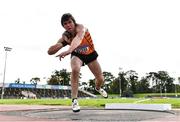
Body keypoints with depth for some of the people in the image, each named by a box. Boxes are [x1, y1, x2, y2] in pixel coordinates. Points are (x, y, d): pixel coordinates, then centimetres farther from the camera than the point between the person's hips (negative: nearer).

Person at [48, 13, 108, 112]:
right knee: (75, 69, -36)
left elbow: (78, 38, -56)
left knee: (100, 79, 5)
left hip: (90, 54, 0)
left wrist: (69, 50, -74)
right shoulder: (64, 37, -22)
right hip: (77, 55, 0)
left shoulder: (80, 27, -31)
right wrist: (64, 43, -40)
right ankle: (74, 100, -25)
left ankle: (98, 88, 46)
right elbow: (50, 51, -27)